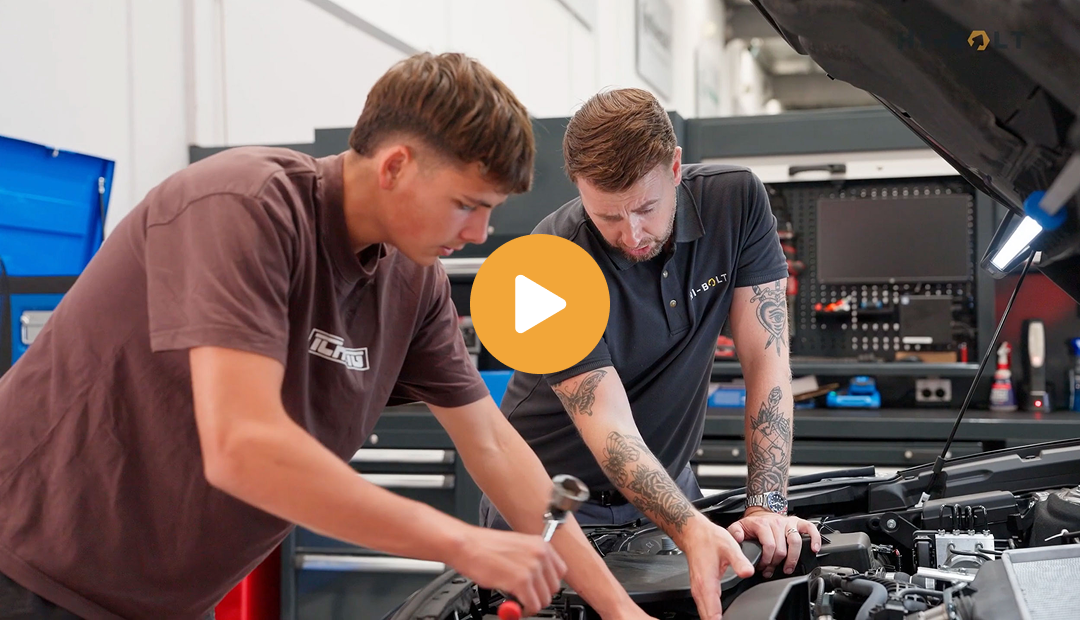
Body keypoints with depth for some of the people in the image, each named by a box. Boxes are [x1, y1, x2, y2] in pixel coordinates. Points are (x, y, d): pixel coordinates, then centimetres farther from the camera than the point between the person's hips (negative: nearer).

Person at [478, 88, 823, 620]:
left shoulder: (737, 200, -16)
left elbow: (766, 357, -16)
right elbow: (609, 426, -30)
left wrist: (766, 507, -23)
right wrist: (692, 532, -44)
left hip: (668, 481, 3)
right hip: (553, 498, -2)